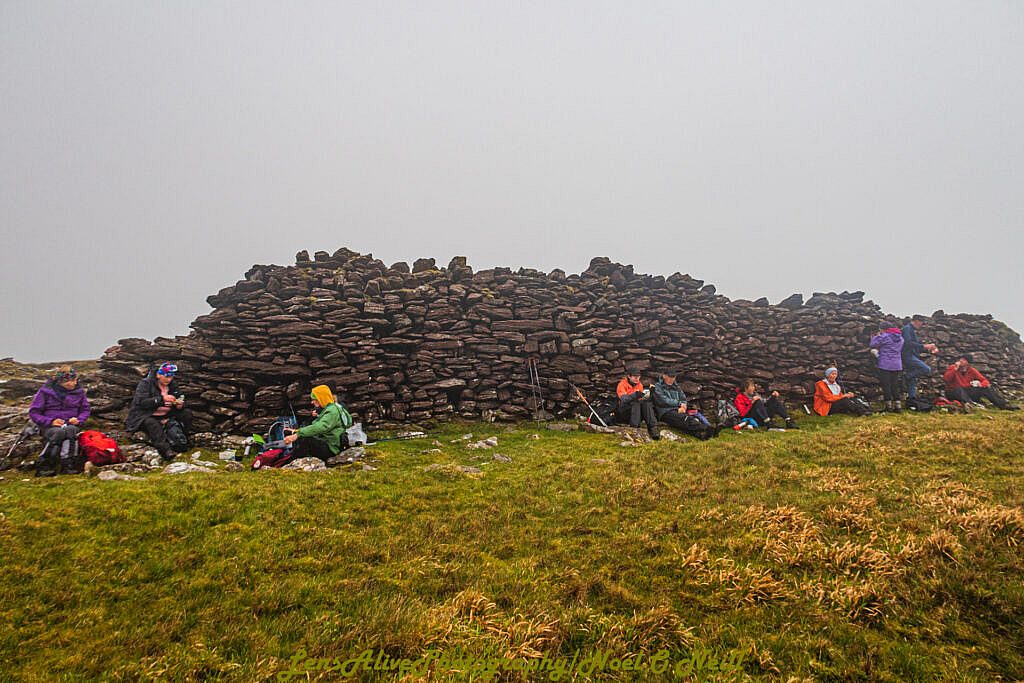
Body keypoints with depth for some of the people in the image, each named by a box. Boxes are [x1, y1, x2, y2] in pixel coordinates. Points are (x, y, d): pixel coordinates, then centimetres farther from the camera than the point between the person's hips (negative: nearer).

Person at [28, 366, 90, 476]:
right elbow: (34, 412, 0)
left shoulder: (78, 391, 6)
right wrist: (50, 421, -15)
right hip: (49, 426, -2)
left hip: (71, 425, 2)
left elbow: (85, 410, 14)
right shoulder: (45, 391, -1)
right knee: (59, 433, -37)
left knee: (70, 430, -36)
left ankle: (67, 461, -48)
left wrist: (78, 420, -8)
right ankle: (43, 464, -32)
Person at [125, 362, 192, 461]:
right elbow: (141, 402, -22)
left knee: (187, 413, -12)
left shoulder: (173, 384, 6)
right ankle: (165, 449, -57)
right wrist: (161, 399, -33)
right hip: (145, 415, -6)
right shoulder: (145, 383, -10)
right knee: (152, 423, -38)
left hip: (166, 415, 6)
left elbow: (180, 398, 12)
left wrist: (180, 405, -14)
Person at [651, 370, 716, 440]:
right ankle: (705, 429, -59)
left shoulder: (677, 387, 28)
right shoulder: (657, 387, 10)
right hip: (666, 412, -6)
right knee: (685, 419, -34)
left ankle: (699, 433, -57)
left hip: (679, 411, 6)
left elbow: (684, 399, 18)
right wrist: (679, 403, -4)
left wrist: (683, 407, -5)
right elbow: (663, 401, -4)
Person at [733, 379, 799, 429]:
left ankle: (789, 422, -20)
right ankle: (768, 424, -41)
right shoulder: (739, 398, 0)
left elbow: (765, 404, 24)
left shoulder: (754, 394, 24)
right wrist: (752, 403, -22)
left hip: (764, 419, 7)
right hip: (753, 419, -7)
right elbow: (742, 413, -14)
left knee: (776, 401, -6)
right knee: (758, 402, -28)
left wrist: (772, 396, 8)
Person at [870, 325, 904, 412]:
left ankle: (889, 406, 4)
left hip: (885, 365, -7)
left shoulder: (884, 336, -12)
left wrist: (877, 336, 10)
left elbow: (872, 344, -7)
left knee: (886, 385, 1)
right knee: (895, 385, 12)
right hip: (897, 365, 7)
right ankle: (897, 405, 10)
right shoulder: (900, 338, 13)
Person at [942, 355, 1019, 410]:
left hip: (967, 394, 4)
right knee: (959, 389, -37)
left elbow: (985, 381, 5)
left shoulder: (972, 370, 7)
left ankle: (1003, 405, -23)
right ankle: (971, 404, -61)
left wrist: (981, 384, -18)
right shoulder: (952, 368, -2)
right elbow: (945, 379, -20)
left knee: (987, 388, -13)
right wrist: (955, 369, -21)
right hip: (953, 393, -4)